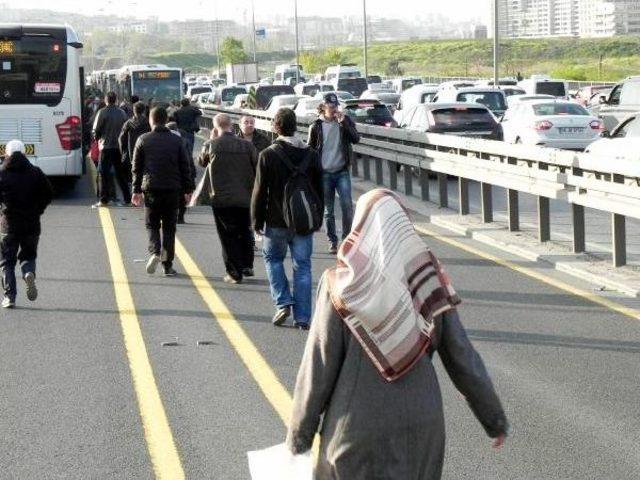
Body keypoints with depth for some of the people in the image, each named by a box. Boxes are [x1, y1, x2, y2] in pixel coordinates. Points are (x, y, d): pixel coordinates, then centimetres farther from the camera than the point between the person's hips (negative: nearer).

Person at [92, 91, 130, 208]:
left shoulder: (103, 112, -10)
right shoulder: (122, 113, 4)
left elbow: (96, 130, -9)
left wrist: (97, 138, 9)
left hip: (106, 147, -4)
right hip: (119, 146, 5)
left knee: (104, 174, 0)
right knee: (121, 173, 12)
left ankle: (104, 200, -4)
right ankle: (127, 198, 13)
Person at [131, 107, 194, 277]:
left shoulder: (143, 140, 2)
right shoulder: (176, 140, 4)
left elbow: (137, 168, 4)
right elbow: (185, 167, 5)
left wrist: (137, 190, 10)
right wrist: (188, 189, 11)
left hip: (151, 188, -1)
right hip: (172, 189, 1)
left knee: (151, 224, 11)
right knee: (169, 227, 8)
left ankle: (154, 252, -14)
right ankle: (167, 264, 7)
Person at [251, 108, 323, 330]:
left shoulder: (268, 155, -11)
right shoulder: (311, 155, 0)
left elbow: (259, 192, -7)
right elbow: (319, 190, 6)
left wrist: (257, 221, 2)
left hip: (276, 221, -2)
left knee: (273, 258, 19)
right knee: (302, 265, 8)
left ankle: (283, 303, 5)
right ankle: (302, 317, 6)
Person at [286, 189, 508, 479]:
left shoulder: (341, 285, -11)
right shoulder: (429, 281, -3)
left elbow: (319, 366, -9)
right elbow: (462, 357, 0)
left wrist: (299, 433, 2)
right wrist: (495, 419, 12)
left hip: (357, 425, -3)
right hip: (421, 424, 3)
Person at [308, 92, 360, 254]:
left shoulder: (345, 121, 3)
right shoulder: (316, 126, 0)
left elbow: (356, 139, -11)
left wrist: (343, 122, -21)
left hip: (342, 171, 0)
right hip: (324, 173, 0)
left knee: (347, 205, -12)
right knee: (328, 210, 5)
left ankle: (347, 237, 0)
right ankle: (332, 241, 15)